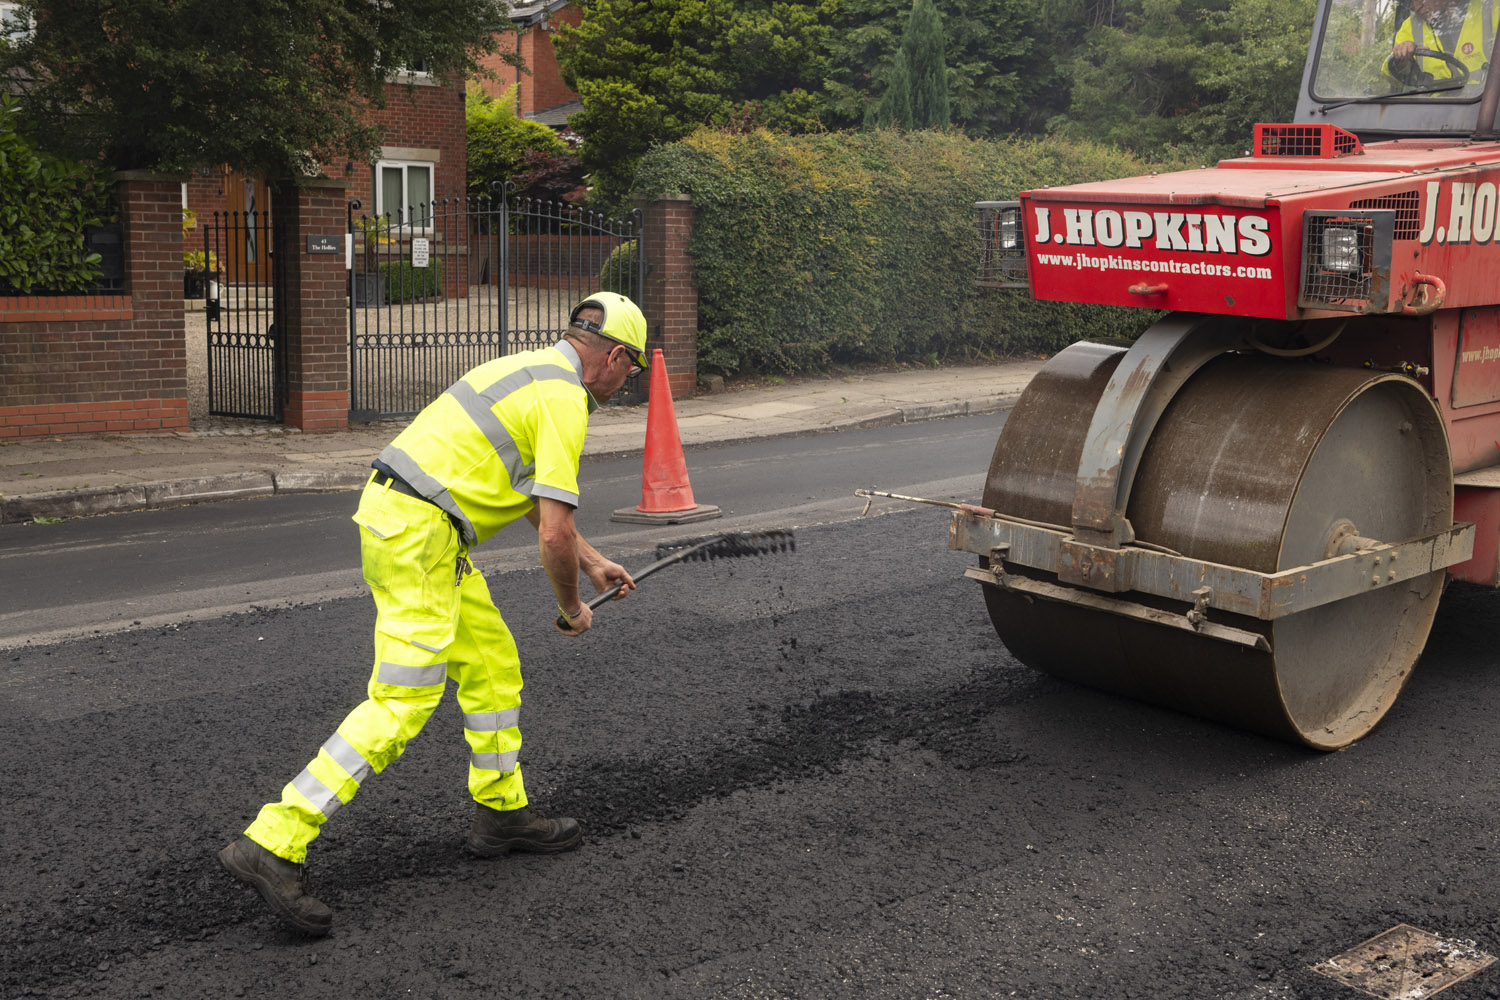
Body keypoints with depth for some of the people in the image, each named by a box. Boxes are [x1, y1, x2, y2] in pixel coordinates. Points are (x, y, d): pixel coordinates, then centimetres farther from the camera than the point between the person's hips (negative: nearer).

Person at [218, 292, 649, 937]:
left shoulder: (532, 370, 20)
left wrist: (593, 563, 35)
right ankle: (272, 845, -12)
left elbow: (541, 500, 32)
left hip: (399, 515, 10)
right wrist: (570, 608, 3)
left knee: (492, 664, 17)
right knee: (402, 702, -11)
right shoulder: (565, 400, -11)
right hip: (418, 530, -10)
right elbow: (554, 532, -14)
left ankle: (502, 812, 29)